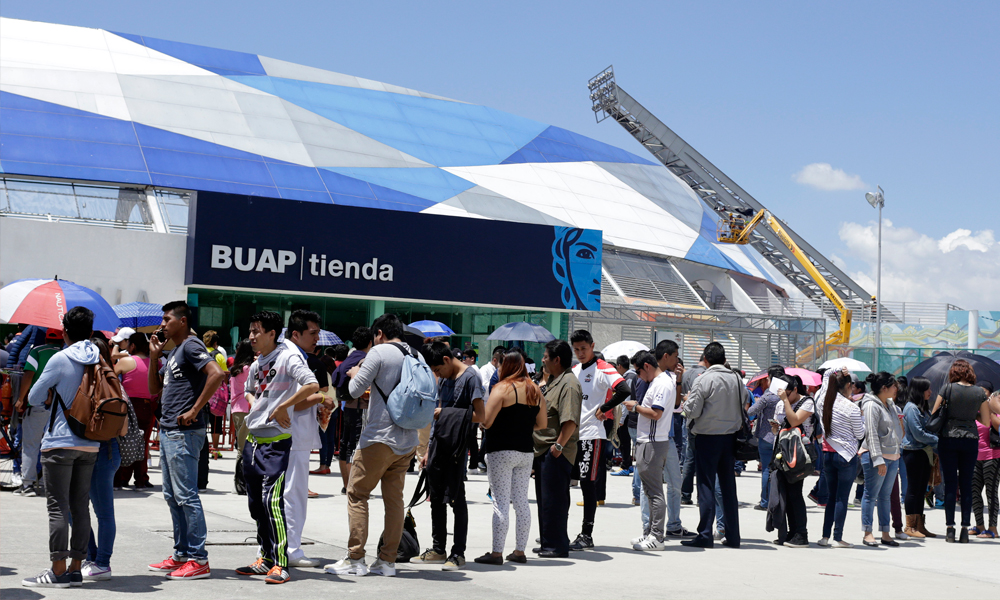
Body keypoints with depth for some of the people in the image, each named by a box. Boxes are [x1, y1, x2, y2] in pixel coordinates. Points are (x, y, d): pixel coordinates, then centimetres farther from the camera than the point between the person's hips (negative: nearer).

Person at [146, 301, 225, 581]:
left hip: (184, 433, -10)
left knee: (186, 496, -8)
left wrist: (194, 410, -22)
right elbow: (154, 390, 23)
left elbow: (217, 374, -26)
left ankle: (199, 560, -5)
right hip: (167, 432, 10)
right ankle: (181, 555, 20)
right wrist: (154, 357, 12)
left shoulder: (191, 346, -10)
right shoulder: (174, 352, 20)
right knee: (172, 496, 13)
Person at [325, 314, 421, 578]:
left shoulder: (379, 352, -8)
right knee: (394, 498, 9)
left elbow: (355, 390, -10)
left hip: (380, 437, -6)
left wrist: (355, 374, 12)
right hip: (408, 440, 6)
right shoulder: (418, 357, 11)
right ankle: (387, 561, 10)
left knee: (356, 494, 2)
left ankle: (355, 559, -1)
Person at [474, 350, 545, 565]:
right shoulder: (535, 391, 8)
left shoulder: (503, 388, -11)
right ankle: (520, 550, 14)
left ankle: (497, 553, -5)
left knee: (501, 501, -5)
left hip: (501, 451, -6)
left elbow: (486, 421, -16)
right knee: (521, 501, 10)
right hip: (526, 451, 6)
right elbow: (542, 424, 13)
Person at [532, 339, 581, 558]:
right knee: (544, 499, 16)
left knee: (554, 499, -6)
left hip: (556, 453, -10)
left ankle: (557, 546, 0)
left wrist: (559, 445, -25)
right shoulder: (551, 380, 16)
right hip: (542, 450, 10)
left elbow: (570, 420, -26)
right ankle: (547, 542, 25)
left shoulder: (569, 384, -16)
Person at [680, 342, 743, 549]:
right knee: (728, 486, 11)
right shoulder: (736, 379, 3)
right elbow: (745, 404, 10)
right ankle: (732, 535, 14)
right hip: (730, 437, 5)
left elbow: (692, 410, -12)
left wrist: (686, 400, 8)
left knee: (706, 485, -1)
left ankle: (705, 535, -3)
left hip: (707, 437, -5)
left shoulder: (704, 379, -12)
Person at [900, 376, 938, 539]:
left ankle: (919, 525, 15)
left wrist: (935, 447, 2)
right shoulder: (911, 408, -13)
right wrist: (937, 440, -9)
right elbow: (918, 434, -17)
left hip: (924, 452, 9)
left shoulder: (924, 408, 16)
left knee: (921, 489, 10)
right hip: (913, 452, -9)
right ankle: (909, 526, 1)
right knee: (913, 489, -4)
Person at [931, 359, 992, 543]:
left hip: (948, 439, -1)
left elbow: (934, 414, -1)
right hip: (971, 440, 1)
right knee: (966, 485, 6)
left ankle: (950, 529, 1)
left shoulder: (947, 388, -4)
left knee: (950, 484, 2)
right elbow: (986, 421, 5)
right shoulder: (980, 392, 2)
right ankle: (965, 530, 4)